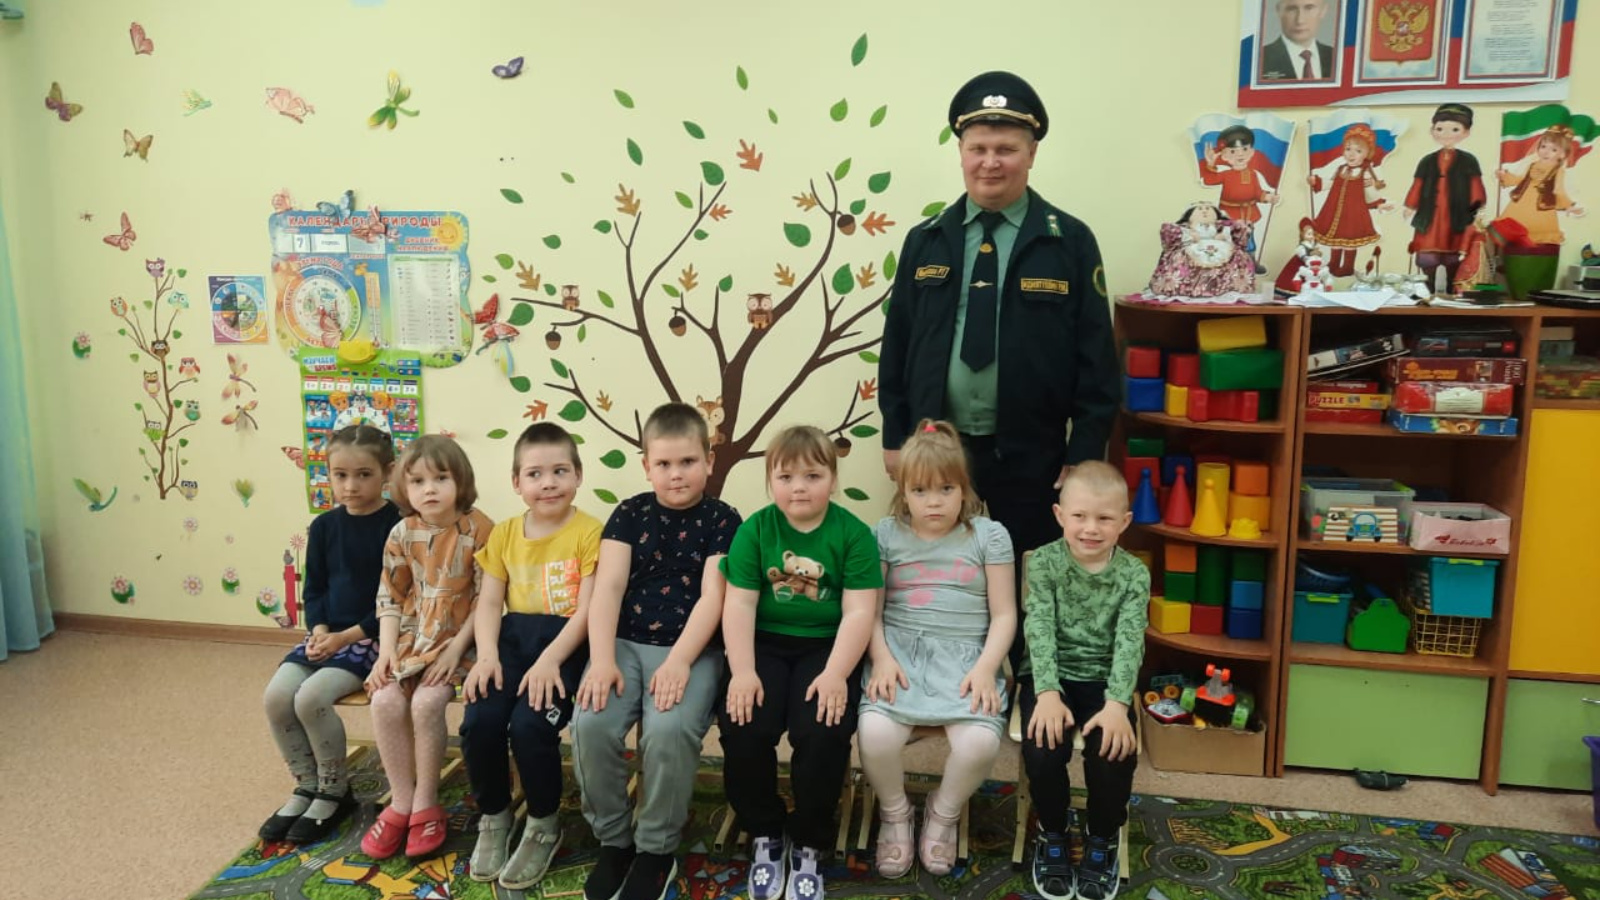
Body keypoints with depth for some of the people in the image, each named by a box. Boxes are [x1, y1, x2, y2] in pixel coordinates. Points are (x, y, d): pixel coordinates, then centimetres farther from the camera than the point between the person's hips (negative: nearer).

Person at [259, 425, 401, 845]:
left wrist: (348, 635, -17)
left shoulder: (398, 525, -12)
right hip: (327, 634, 6)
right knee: (277, 695, -14)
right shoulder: (324, 526, 6)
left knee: (312, 696, -24)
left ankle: (334, 792, 0)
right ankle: (306, 786, 9)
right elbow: (314, 589, 11)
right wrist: (319, 629, -8)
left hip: (374, 636, -6)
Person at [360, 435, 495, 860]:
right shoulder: (402, 534, 2)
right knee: (385, 701, -16)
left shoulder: (478, 530, -12)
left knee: (427, 702, -24)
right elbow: (390, 598, 7)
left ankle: (425, 804, -4)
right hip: (412, 637, 5)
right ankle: (400, 802, 0)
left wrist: (457, 648, -17)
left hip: (459, 638, -4)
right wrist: (387, 649, -5)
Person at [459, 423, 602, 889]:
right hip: (513, 637, 5)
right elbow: (488, 601, 8)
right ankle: (493, 816, 11)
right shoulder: (504, 534, 11)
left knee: (529, 724, -26)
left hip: (564, 642, -4)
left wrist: (550, 659, -23)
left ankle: (544, 826, 2)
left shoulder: (589, 532, -6)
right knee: (478, 721, -19)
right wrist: (487, 654, -10)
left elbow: (589, 609, -11)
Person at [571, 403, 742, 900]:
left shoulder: (722, 521, 2)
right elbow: (608, 588, -1)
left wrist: (678, 661, -21)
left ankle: (657, 849, -5)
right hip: (625, 642, 3)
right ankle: (613, 839, 1)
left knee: (670, 729, -30)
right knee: (591, 724, -24)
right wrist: (602, 659, -15)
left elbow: (712, 598, -7)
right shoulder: (629, 514, 8)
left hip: (691, 649, -2)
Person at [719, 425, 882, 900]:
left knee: (825, 732, -26)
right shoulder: (754, 529, -1)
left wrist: (836, 674, -21)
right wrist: (743, 671, -16)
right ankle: (764, 834, 7)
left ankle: (807, 844, 2)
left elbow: (858, 612, -10)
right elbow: (739, 603, -5)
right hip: (765, 643, 2)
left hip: (826, 645, -1)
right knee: (742, 729, -22)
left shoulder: (854, 533, -5)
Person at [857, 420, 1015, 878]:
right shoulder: (886, 534, 8)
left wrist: (986, 668, -12)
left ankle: (943, 813, 7)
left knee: (980, 742, -29)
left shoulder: (989, 535, 5)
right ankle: (894, 812, 6)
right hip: (900, 650, 0)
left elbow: (1004, 615, 3)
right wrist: (881, 658, -13)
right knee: (874, 733, -29)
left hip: (965, 655, 0)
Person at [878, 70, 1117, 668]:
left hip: (1030, 458, -2)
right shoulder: (926, 242, 6)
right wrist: (894, 437, 5)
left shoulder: (1069, 242, -2)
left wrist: (1085, 455, -7)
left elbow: (1096, 358, -4)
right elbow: (896, 345, 8)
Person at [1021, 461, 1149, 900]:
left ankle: (1102, 839, 8)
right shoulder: (1043, 563, -5)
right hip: (1050, 676, 0)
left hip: (1104, 680, 1)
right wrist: (1048, 692, -28)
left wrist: (1117, 703, -26)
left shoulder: (1134, 575, -3)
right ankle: (1053, 834, 5)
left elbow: (1129, 643, -12)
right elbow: (1040, 630, -14)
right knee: (1043, 748, -26)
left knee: (1114, 753, -24)